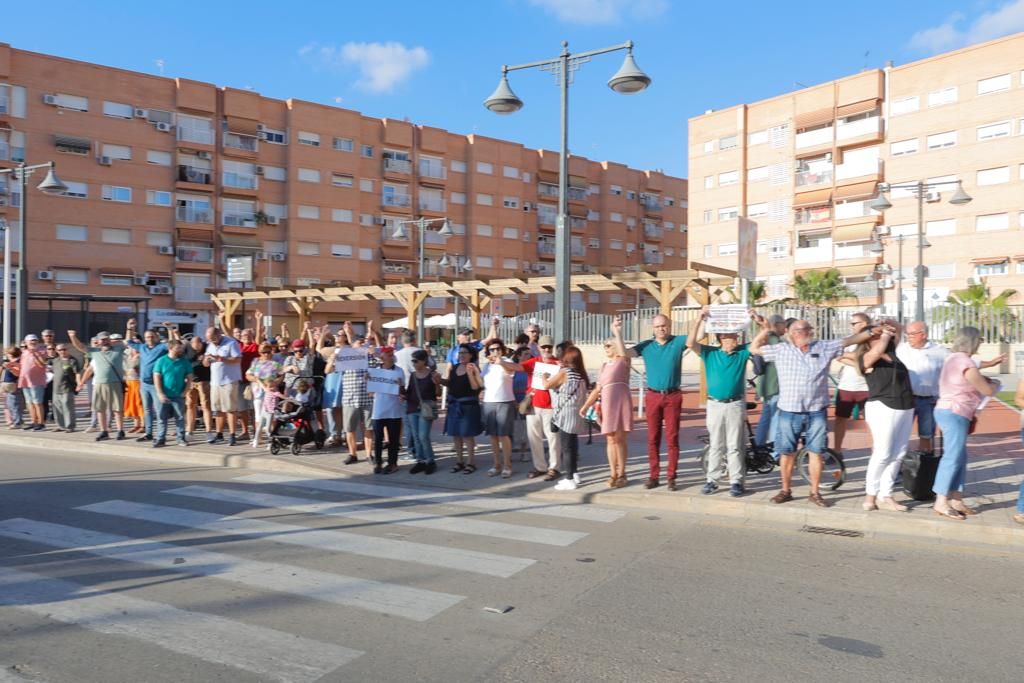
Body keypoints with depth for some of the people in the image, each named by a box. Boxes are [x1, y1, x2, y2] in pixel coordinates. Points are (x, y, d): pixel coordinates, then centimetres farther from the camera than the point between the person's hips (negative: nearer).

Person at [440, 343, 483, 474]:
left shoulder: (474, 368, -8)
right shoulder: (453, 368, 7)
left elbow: (475, 387, -16)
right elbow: (448, 383, 7)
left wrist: (470, 372, -23)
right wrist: (439, 380, -10)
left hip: (468, 404, -6)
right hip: (453, 404, 6)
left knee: (467, 434, -2)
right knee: (455, 434, 10)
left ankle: (470, 462, 8)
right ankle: (459, 461, 21)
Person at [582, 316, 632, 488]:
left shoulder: (623, 361, 2)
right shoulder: (604, 366, 18)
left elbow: (623, 351, -21)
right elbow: (597, 389, 17)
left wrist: (617, 332, -31)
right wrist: (585, 406, 10)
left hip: (621, 402, -5)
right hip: (607, 404, 5)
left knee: (619, 438, -3)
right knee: (611, 439, 5)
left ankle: (621, 474, 7)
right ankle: (613, 474, 11)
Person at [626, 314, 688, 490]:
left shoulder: (678, 342, 2)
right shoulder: (646, 345, 4)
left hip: (673, 396, -1)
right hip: (653, 396, 2)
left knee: (672, 438, 2)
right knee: (653, 438, 5)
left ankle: (671, 477, 8)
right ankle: (654, 475, 13)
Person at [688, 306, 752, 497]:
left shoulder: (742, 352, 3)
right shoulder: (710, 353, 2)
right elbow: (690, 343, -13)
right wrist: (700, 319, -18)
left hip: (736, 404, 0)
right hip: (715, 404, 0)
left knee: (735, 446, 3)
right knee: (715, 445, 7)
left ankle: (736, 481, 8)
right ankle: (711, 480, 13)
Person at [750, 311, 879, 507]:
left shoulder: (824, 348, 5)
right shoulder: (781, 350, 3)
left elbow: (849, 340, 8)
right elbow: (754, 349, 9)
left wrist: (870, 331, 0)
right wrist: (765, 330, 2)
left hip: (817, 412, 1)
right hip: (789, 412, -1)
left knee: (815, 453, 6)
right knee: (787, 453, 6)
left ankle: (814, 493, 17)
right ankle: (786, 491, 18)